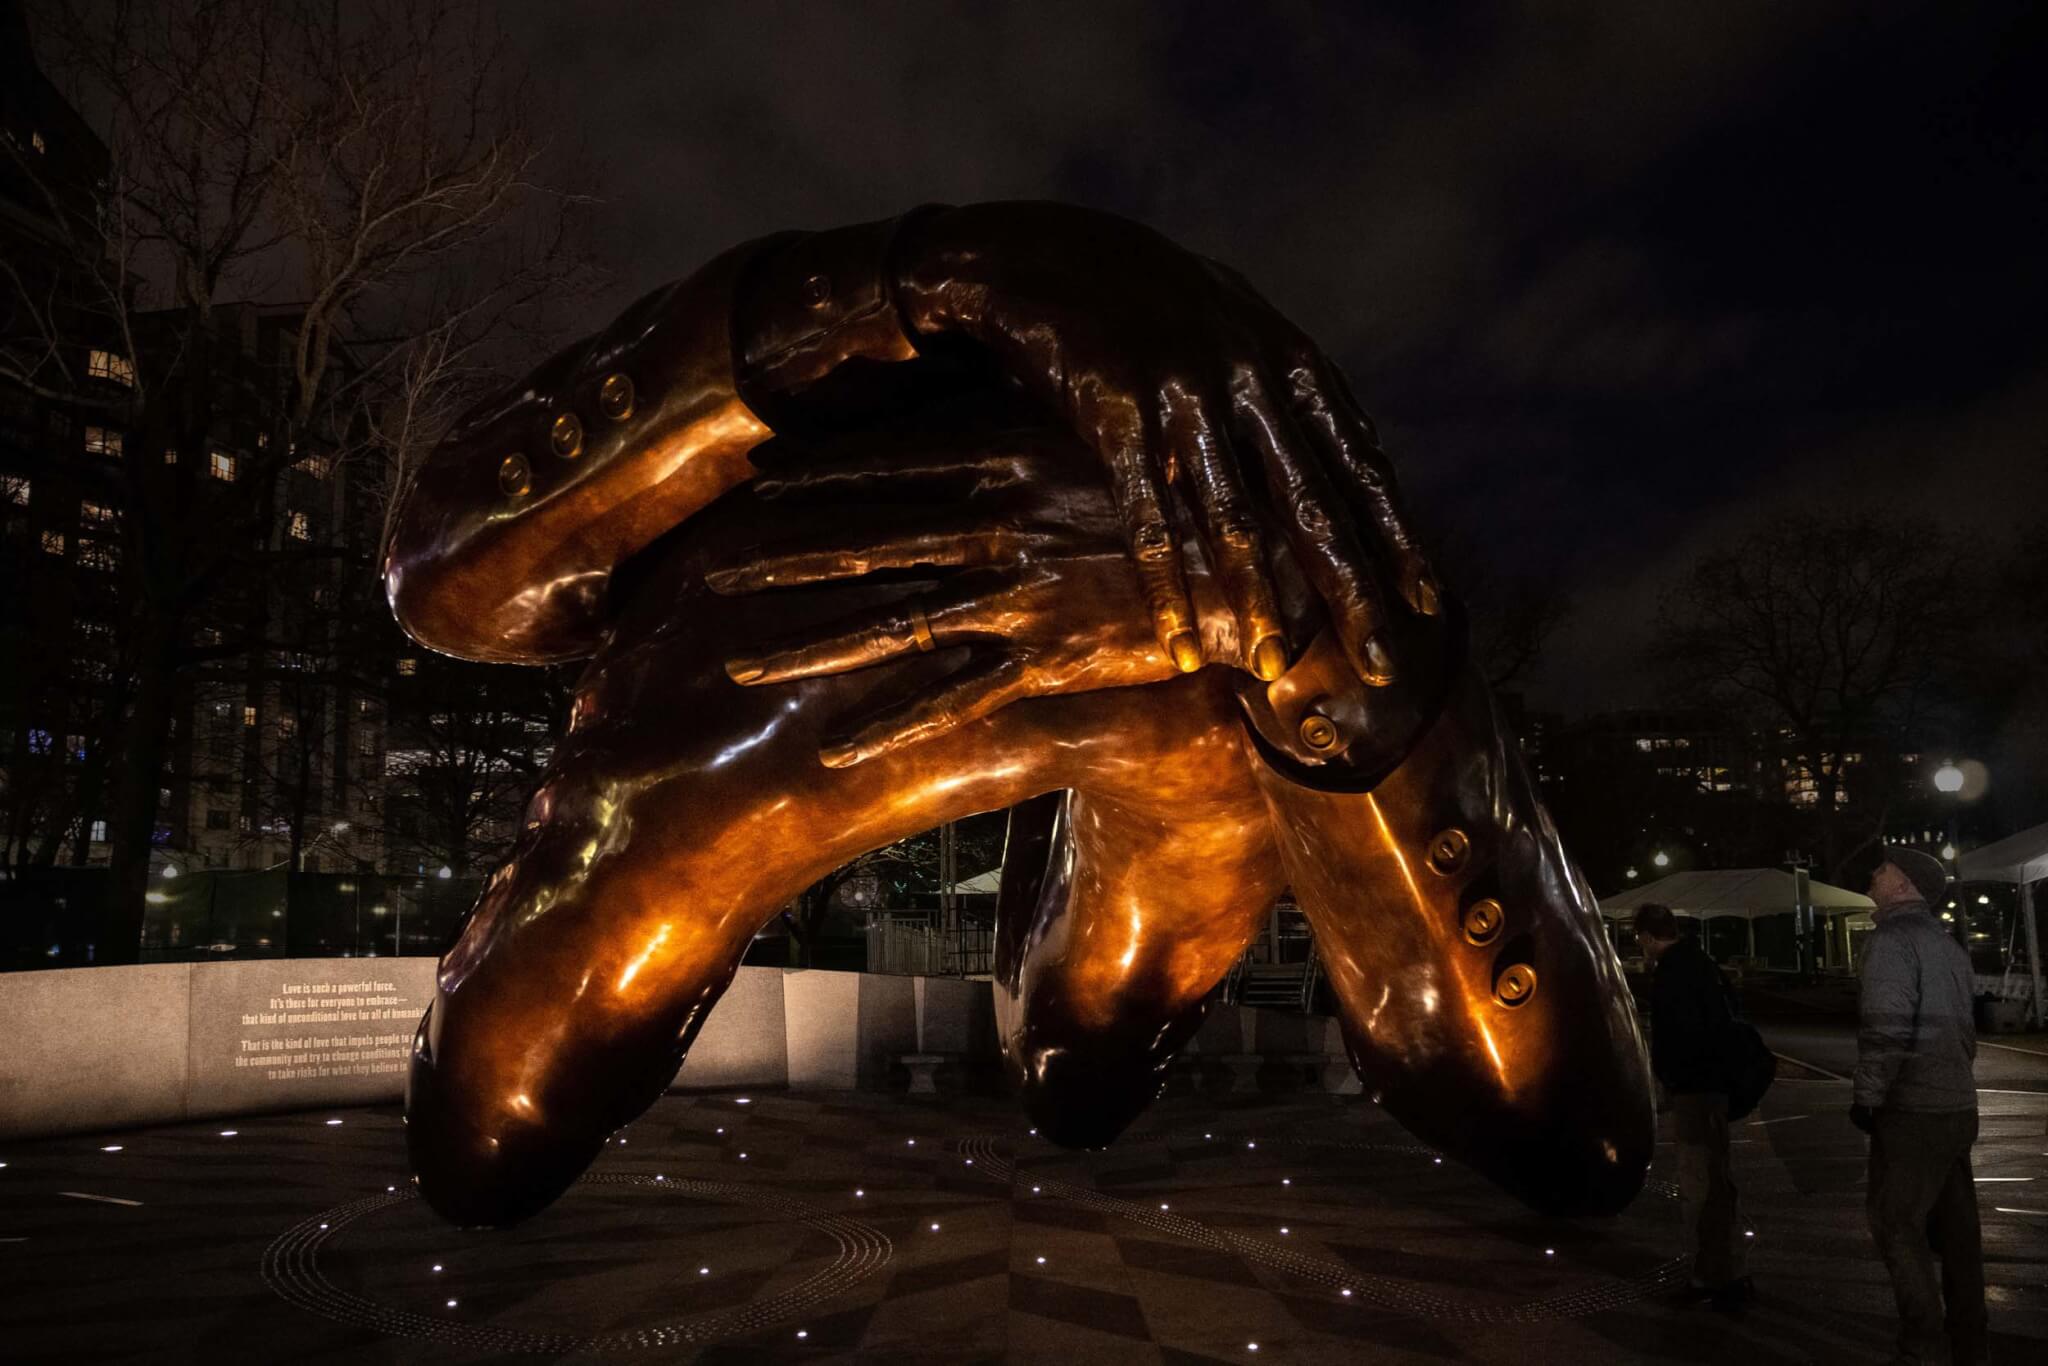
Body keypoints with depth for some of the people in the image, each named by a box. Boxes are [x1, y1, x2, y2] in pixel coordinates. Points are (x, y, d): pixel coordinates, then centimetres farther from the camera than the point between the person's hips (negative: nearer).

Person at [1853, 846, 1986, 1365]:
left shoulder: (1893, 938, -14)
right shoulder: (1946, 943, 14)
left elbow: (1886, 1027, -21)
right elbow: (1963, 1027, 20)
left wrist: (1867, 1097, -14)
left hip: (1913, 1111, -9)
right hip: (1956, 1105, 9)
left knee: (1897, 1224, -1)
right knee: (1954, 1228, 13)